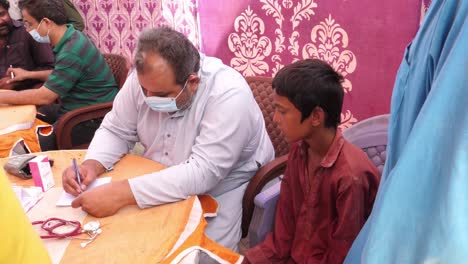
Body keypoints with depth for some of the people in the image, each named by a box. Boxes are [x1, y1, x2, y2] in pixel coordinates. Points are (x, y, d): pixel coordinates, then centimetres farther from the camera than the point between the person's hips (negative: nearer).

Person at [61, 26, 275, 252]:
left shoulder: (228, 94, -30)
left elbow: (203, 173, -35)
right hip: (159, 181, 4)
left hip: (221, 189, -4)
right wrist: (92, 165, -22)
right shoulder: (145, 78, -13)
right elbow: (116, 131, -1)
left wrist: (121, 193, -40)